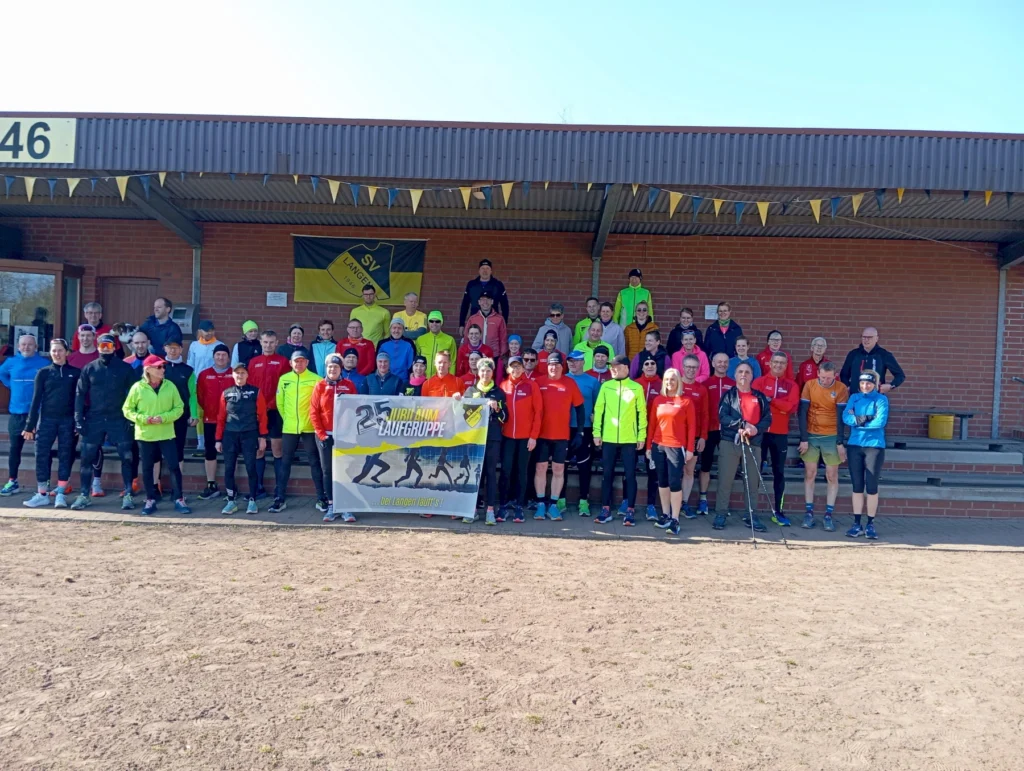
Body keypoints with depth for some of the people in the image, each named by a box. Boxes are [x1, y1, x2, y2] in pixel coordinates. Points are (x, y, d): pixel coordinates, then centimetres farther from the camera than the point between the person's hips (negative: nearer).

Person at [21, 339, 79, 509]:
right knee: (42, 456, -1)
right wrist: (30, 425, -1)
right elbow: (36, 399, 3)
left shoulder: (75, 372, 4)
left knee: (65, 456, 1)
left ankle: (61, 494, 6)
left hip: (67, 420, -1)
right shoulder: (43, 373, 5)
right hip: (46, 419, 1)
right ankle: (42, 494, 9)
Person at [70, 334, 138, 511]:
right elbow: (80, 394, 5)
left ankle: (127, 495, 7)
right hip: (94, 420, 1)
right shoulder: (89, 369, 5)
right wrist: (79, 419, -3)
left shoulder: (125, 368, 1)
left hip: (119, 420, -1)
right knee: (87, 457, 4)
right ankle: (83, 495, 15)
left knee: (126, 457, -2)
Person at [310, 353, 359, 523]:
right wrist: (321, 434, -7)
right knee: (328, 471, 5)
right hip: (325, 436, 1)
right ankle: (332, 506, 12)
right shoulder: (320, 386, 3)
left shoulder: (349, 385, 3)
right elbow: (313, 412, 0)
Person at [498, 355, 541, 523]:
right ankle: (505, 504, 10)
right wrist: (499, 429, -1)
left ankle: (519, 506, 13)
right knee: (506, 470, 0)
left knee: (522, 471, 6)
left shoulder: (531, 385, -2)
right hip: (507, 436, 2)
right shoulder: (503, 385, 6)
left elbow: (538, 411, -4)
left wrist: (534, 435, -8)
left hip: (526, 436, -2)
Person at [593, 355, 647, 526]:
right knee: (607, 475, 6)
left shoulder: (636, 388, 1)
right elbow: (598, 410, 6)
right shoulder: (606, 386, 5)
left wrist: (642, 436, -2)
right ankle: (606, 510, 15)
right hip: (608, 439, 2)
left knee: (630, 475, 2)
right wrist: (597, 433, 1)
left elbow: (642, 413, 2)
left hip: (630, 439, -2)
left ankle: (629, 511, 10)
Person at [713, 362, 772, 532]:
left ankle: (752, 516, 15)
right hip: (730, 442, -2)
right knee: (725, 481, -1)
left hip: (752, 444, 2)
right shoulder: (728, 395, 5)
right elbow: (723, 416, -8)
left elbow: (767, 418, 5)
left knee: (753, 482, 6)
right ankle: (720, 514, 6)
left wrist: (757, 429, -14)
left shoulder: (760, 397, 13)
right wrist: (742, 424, -19)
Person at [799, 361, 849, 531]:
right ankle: (809, 513, 8)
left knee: (832, 476, 1)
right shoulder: (809, 385, -4)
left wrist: (840, 443, -7)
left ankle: (828, 515, 5)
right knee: (809, 474, 2)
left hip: (831, 437, -1)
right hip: (811, 436, 1)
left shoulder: (841, 389, -7)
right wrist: (803, 439, -7)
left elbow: (841, 417, -4)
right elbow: (803, 413, -3)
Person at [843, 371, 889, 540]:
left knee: (871, 487, 1)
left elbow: (881, 422, -16)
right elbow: (846, 417, -7)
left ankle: (870, 524, 12)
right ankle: (857, 524, 12)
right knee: (857, 486, 6)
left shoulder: (881, 399, -2)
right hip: (855, 446, 3)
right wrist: (866, 418, -19)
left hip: (875, 447, -3)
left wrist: (857, 421, -11)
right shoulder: (854, 398, 8)